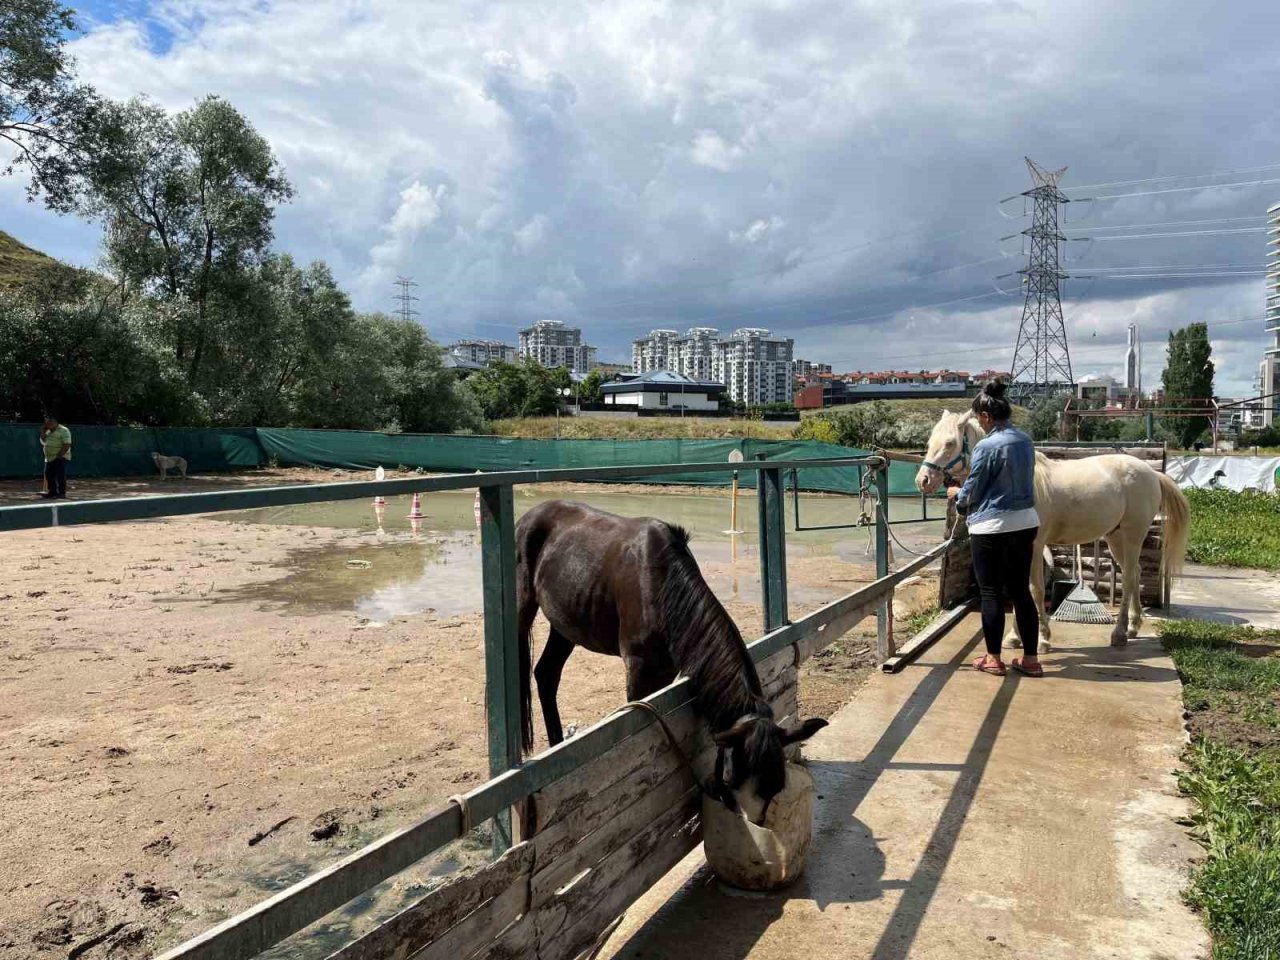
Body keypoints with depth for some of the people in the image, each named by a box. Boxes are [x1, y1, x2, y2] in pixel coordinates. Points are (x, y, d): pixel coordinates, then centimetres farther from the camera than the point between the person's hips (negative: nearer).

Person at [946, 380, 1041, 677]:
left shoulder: (986, 446, -17)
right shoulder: (1025, 440, 6)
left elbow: (970, 494, -10)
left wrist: (955, 493, 13)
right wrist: (968, 488, 27)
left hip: (992, 528, -7)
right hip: (1025, 522, 7)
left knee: (991, 593, 4)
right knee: (1021, 591, 12)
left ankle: (993, 659, 12)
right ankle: (1030, 659, 16)